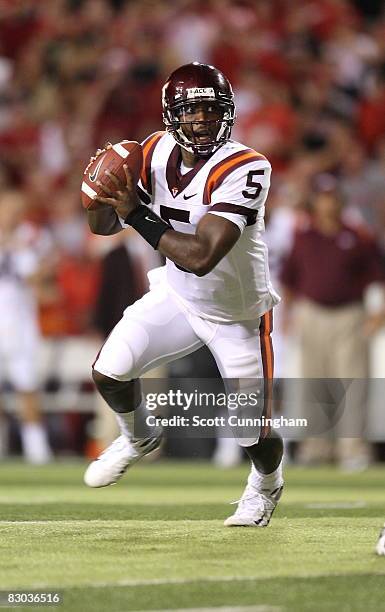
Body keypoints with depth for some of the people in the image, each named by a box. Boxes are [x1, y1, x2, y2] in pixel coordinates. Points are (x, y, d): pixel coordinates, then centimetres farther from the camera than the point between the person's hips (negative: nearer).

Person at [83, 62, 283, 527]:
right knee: (109, 372, -14)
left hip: (238, 313, -4)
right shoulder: (158, 152, -13)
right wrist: (102, 193, -26)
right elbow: (103, 225, -4)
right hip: (177, 297, 4)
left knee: (254, 433, 0)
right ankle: (138, 437, 21)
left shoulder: (245, 170, -32)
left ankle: (266, 484, 39)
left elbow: (200, 256, -39)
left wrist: (137, 214, -32)